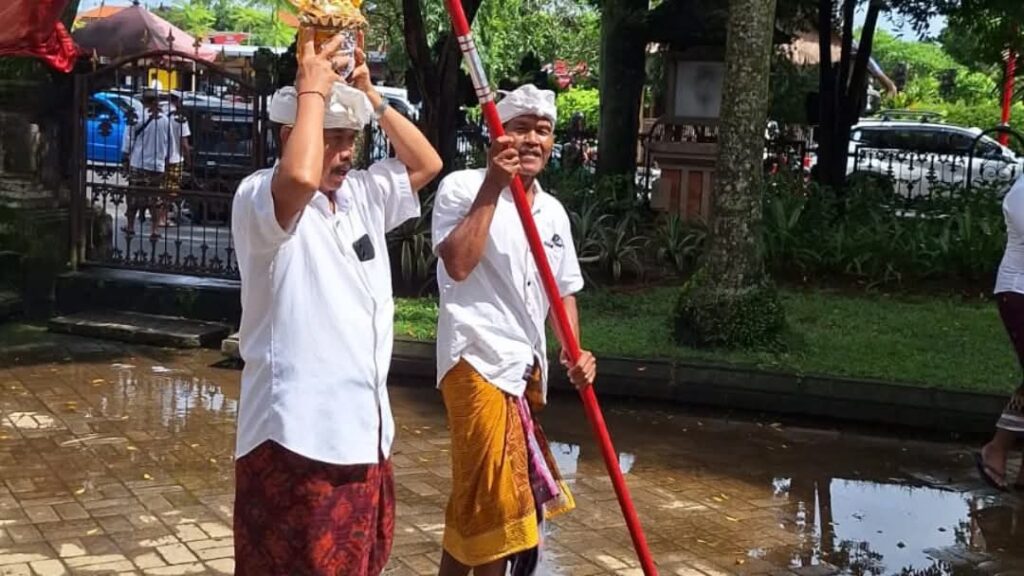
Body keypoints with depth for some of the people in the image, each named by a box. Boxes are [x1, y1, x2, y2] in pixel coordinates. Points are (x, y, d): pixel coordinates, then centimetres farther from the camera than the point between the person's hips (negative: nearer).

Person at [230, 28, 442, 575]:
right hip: (297, 435, -8)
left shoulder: (363, 194, 14)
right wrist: (312, 89, -19)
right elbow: (299, 177, -33)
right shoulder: (259, 197, -12)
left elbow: (426, 164, 19)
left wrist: (369, 95, 9)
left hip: (364, 429, 8)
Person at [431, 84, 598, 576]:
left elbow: (563, 290, 20)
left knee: (475, 499, 16)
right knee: (495, 503, -6)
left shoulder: (553, 211, 14)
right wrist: (492, 186, -20)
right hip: (478, 361, -7)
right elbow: (457, 265, -22)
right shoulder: (462, 187, -7)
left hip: (526, 367, 7)